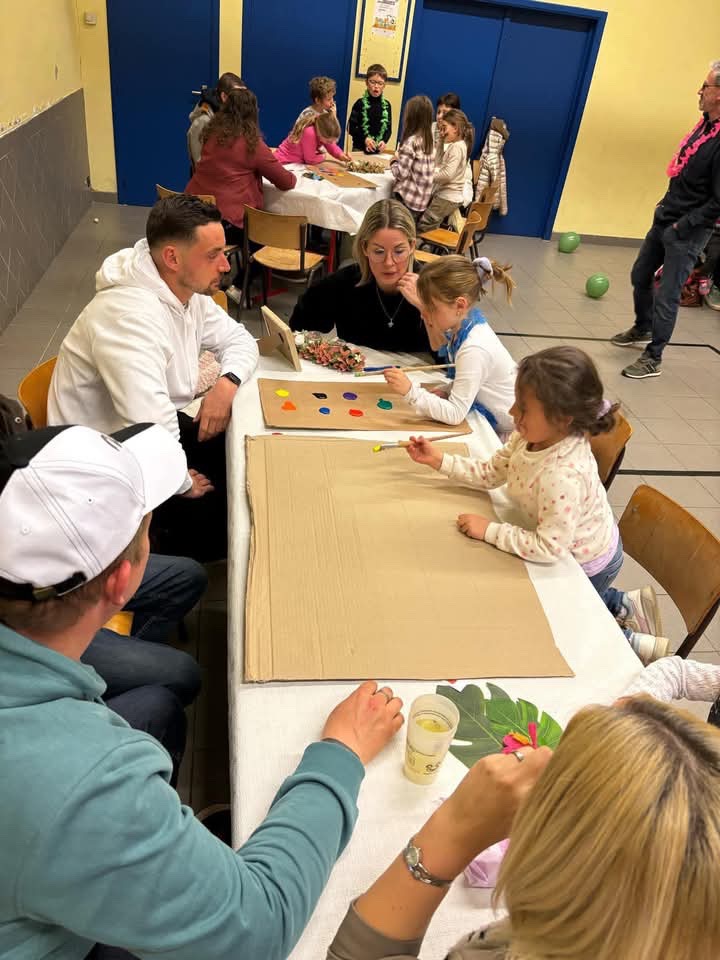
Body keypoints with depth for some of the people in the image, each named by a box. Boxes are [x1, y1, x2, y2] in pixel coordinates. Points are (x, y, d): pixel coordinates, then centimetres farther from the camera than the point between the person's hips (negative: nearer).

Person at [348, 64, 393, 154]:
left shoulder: (386, 105, 4)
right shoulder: (360, 103, -5)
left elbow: (389, 128, 5)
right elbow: (351, 128, -6)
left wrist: (384, 141, -15)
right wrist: (365, 139, -21)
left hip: (378, 150, 2)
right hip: (359, 148, -2)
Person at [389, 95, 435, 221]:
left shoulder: (411, 141, -15)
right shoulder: (428, 141, 8)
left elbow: (401, 173, -17)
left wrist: (394, 161, 3)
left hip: (407, 198, -8)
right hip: (422, 200, 8)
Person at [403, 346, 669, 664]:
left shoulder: (563, 476, -44)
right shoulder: (531, 436, -20)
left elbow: (548, 548, -35)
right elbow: (491, 473, -6)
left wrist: (489, 530, -28)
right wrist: (439, 460, -12)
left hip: (588, 564, -8)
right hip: (577, 551, 8)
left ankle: (631, 642, 23)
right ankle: (627, 605, 33)